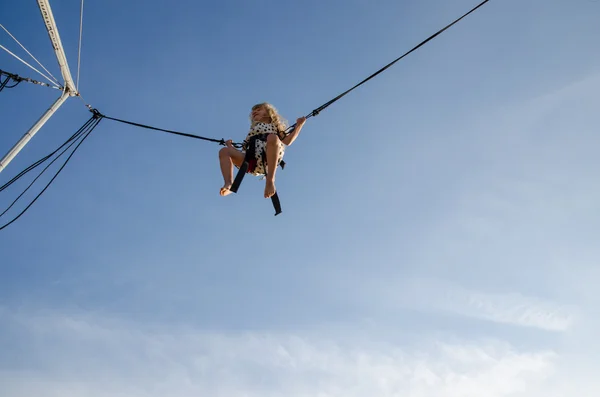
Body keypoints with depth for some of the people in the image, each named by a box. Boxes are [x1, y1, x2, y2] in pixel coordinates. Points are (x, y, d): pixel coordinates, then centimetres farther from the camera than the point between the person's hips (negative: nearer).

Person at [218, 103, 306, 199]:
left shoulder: (275, 126, 31)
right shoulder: (253, 129, 39)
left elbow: (287, 141, 15)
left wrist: (299, 125, 10)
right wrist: (230, 146, 29)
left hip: (269, 160, -4)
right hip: (253, 162, 4)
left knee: (273, 137, -35)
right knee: (224, 151, -13)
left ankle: (270, 180, -44)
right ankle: (229, 184, -38)